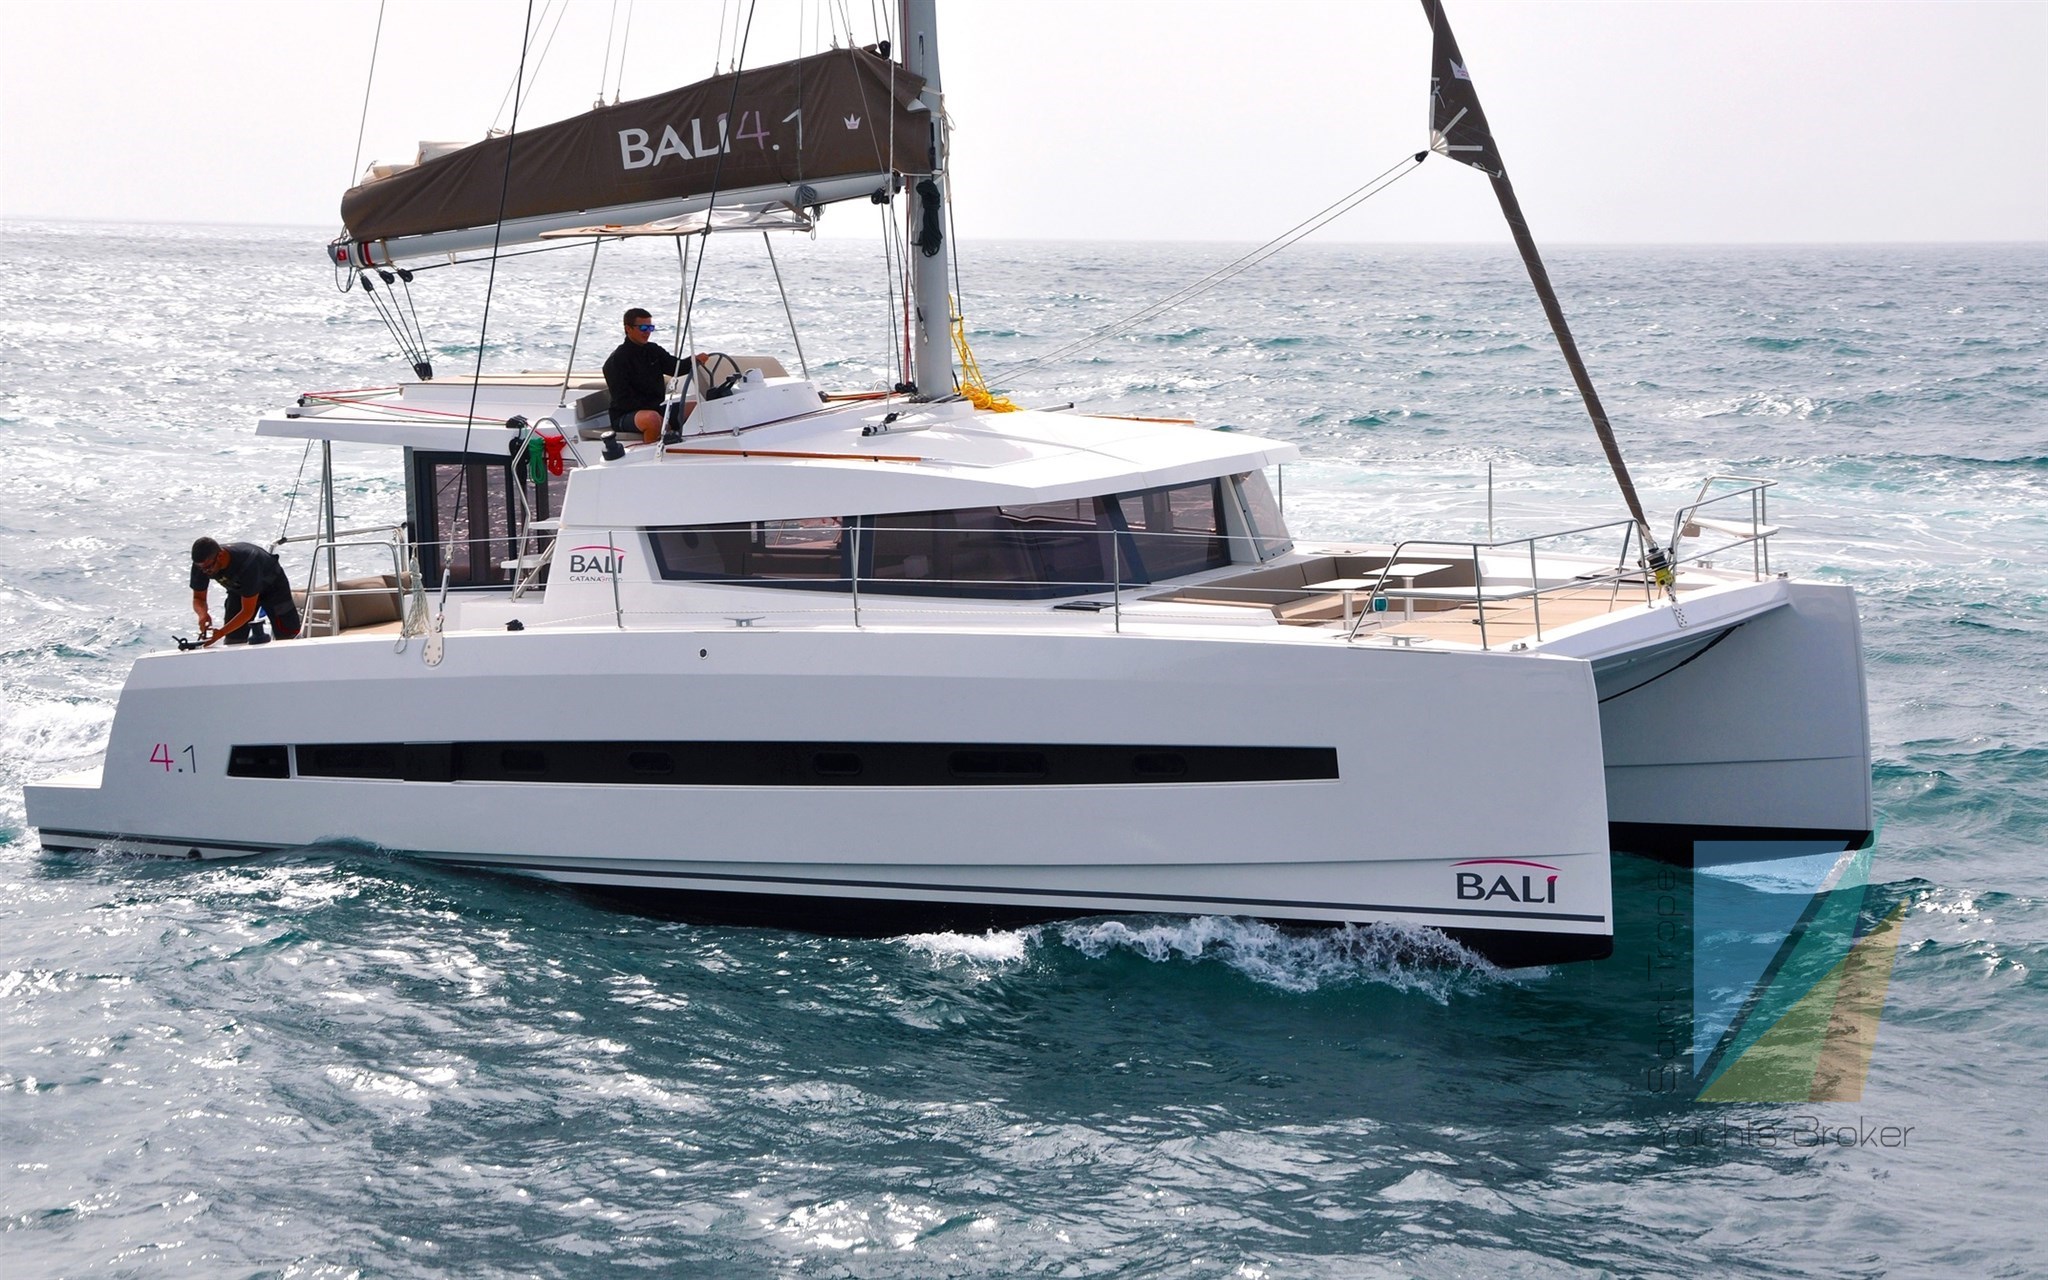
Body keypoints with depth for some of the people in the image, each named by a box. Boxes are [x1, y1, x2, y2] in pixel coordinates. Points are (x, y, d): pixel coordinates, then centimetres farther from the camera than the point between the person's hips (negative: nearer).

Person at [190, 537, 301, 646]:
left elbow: (248, 611, -38)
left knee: (288, 635, -12)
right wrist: (202, 613, -37)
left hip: (272, 585, -4)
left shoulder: (246, 563, -44)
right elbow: (198, 598, -13)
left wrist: (220, 633, -45)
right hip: (237, 590, 4)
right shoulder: (201, 565, -28)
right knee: (233, 641, -6)